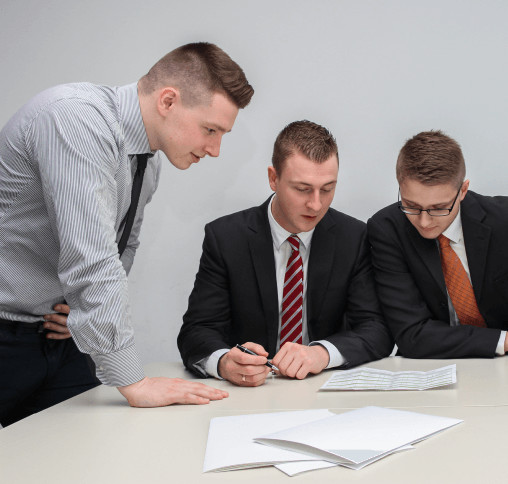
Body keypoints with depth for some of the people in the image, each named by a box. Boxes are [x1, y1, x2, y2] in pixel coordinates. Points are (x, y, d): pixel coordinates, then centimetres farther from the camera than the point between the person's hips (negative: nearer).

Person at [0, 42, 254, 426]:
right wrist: (134, 382, -26)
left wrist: (91, 306, -3)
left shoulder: (149, 157, 4)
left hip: (54, 334, 8)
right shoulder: (76, 117, -25)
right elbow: (90, 258, -30)